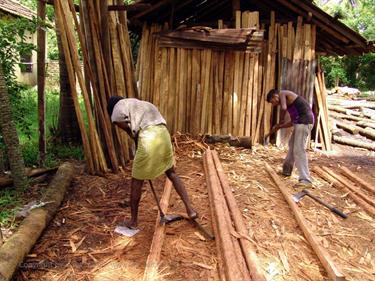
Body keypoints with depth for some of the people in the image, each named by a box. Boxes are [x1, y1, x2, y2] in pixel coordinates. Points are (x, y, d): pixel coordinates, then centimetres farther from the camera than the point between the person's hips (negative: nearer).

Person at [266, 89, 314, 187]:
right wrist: (278, 127, 22)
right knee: (292, 145, 24)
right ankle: (286, 170, 39)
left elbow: (284, 108, -22)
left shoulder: (282, 93, -1)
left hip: (304, 121, -10)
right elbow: (293, 122, 24)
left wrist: (281, 121, -5)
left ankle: (305, 180, -17)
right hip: (301, 122, 10)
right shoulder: (288, 101, 25)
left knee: (299, 150, -14)